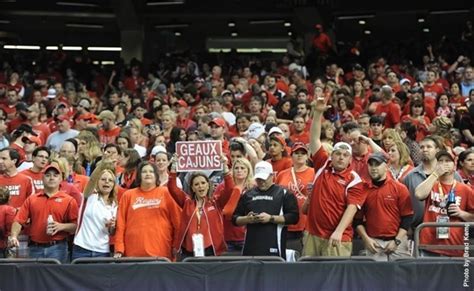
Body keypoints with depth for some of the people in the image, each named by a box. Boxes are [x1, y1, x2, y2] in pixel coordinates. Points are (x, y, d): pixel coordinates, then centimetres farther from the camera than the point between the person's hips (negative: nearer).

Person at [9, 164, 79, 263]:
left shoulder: (69, 200, 2)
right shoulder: (31, 199, 10)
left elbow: (76, 225, -1)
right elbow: (19, 221, 3)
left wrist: (61, 226, -16)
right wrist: (14, 237, -12)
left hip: (57, 248, -2)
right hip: (35, 248, 2)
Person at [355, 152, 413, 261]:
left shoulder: (400, 188, 0)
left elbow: (407, 217, -1)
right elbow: (357, 218, 9)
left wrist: (397, 241, -8)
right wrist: (366, 239, -3)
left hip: (398, 243, -1)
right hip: (373, 243, 1)